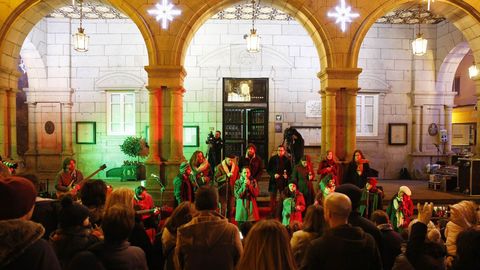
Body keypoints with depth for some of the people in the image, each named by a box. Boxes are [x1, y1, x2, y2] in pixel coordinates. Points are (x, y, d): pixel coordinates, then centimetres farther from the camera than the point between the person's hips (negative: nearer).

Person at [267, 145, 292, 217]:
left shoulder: (287, 160, 3)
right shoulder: (272, 159, 2)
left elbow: (290, 170, 9)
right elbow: (268, 169, 4)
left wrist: (287, 175, -11)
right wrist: (273, 175, -11)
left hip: (283, 181, 0)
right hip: (274, 181, 0)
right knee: (273, 198, 3)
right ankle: (272, 213, 12)